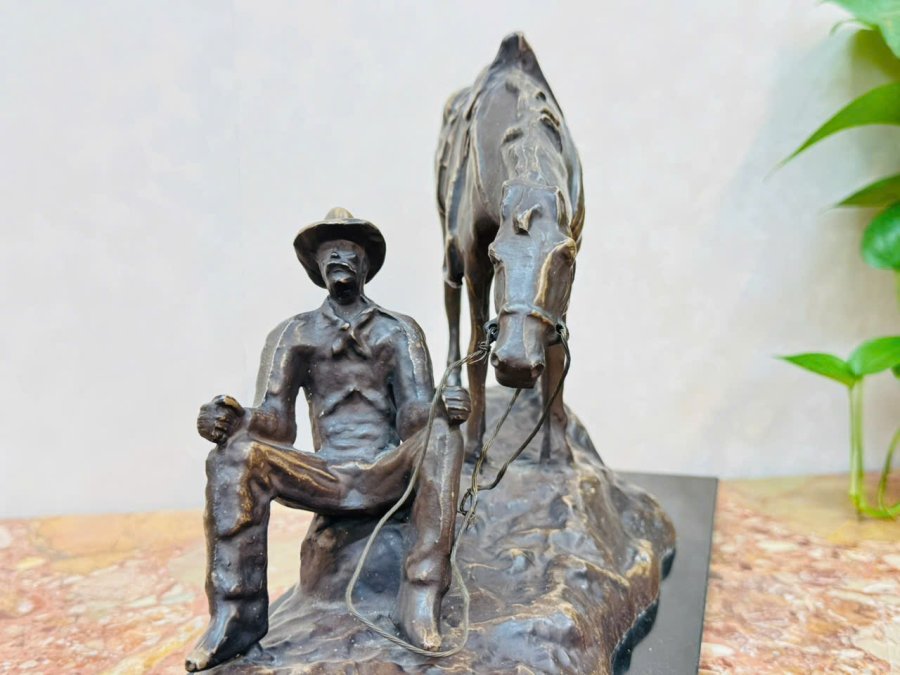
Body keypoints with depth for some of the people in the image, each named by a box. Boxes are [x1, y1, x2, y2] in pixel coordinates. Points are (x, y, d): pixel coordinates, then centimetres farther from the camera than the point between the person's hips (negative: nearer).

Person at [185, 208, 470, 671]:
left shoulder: (399, 331, 10)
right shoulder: (293, 335, 13)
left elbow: (414, 415, -2)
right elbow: (274, 423, 4)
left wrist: (440, 407, -28)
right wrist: (228, 418, -20)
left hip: (387, 477, 0)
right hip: (325, 478, 1)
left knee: (442, 433, -31)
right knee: (235, 452, -24)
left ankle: (421, 601, -33)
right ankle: (236, 611, -22)